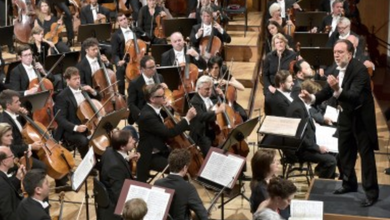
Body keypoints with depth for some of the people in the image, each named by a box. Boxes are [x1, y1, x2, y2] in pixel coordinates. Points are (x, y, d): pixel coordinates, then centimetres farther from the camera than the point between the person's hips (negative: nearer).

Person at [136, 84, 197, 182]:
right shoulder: (147, 115, -27)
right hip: (151, 157, -10)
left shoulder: (154, 109, 3)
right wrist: (187, 118, -26)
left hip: (161, 152, 10)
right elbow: (169, 132, -32)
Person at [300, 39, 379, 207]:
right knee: (344, 152, 17)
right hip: (346, 115, 8)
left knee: (366, 153, -2)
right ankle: (349, 183, 34)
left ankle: (372, 192, 7)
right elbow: (328, 91, 4)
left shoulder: (359, 69, -25)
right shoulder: (336, 68, -3)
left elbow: (354, 96, -36)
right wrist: (312, 98, -14)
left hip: (361, 116, -8)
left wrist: (337, 90, -53)